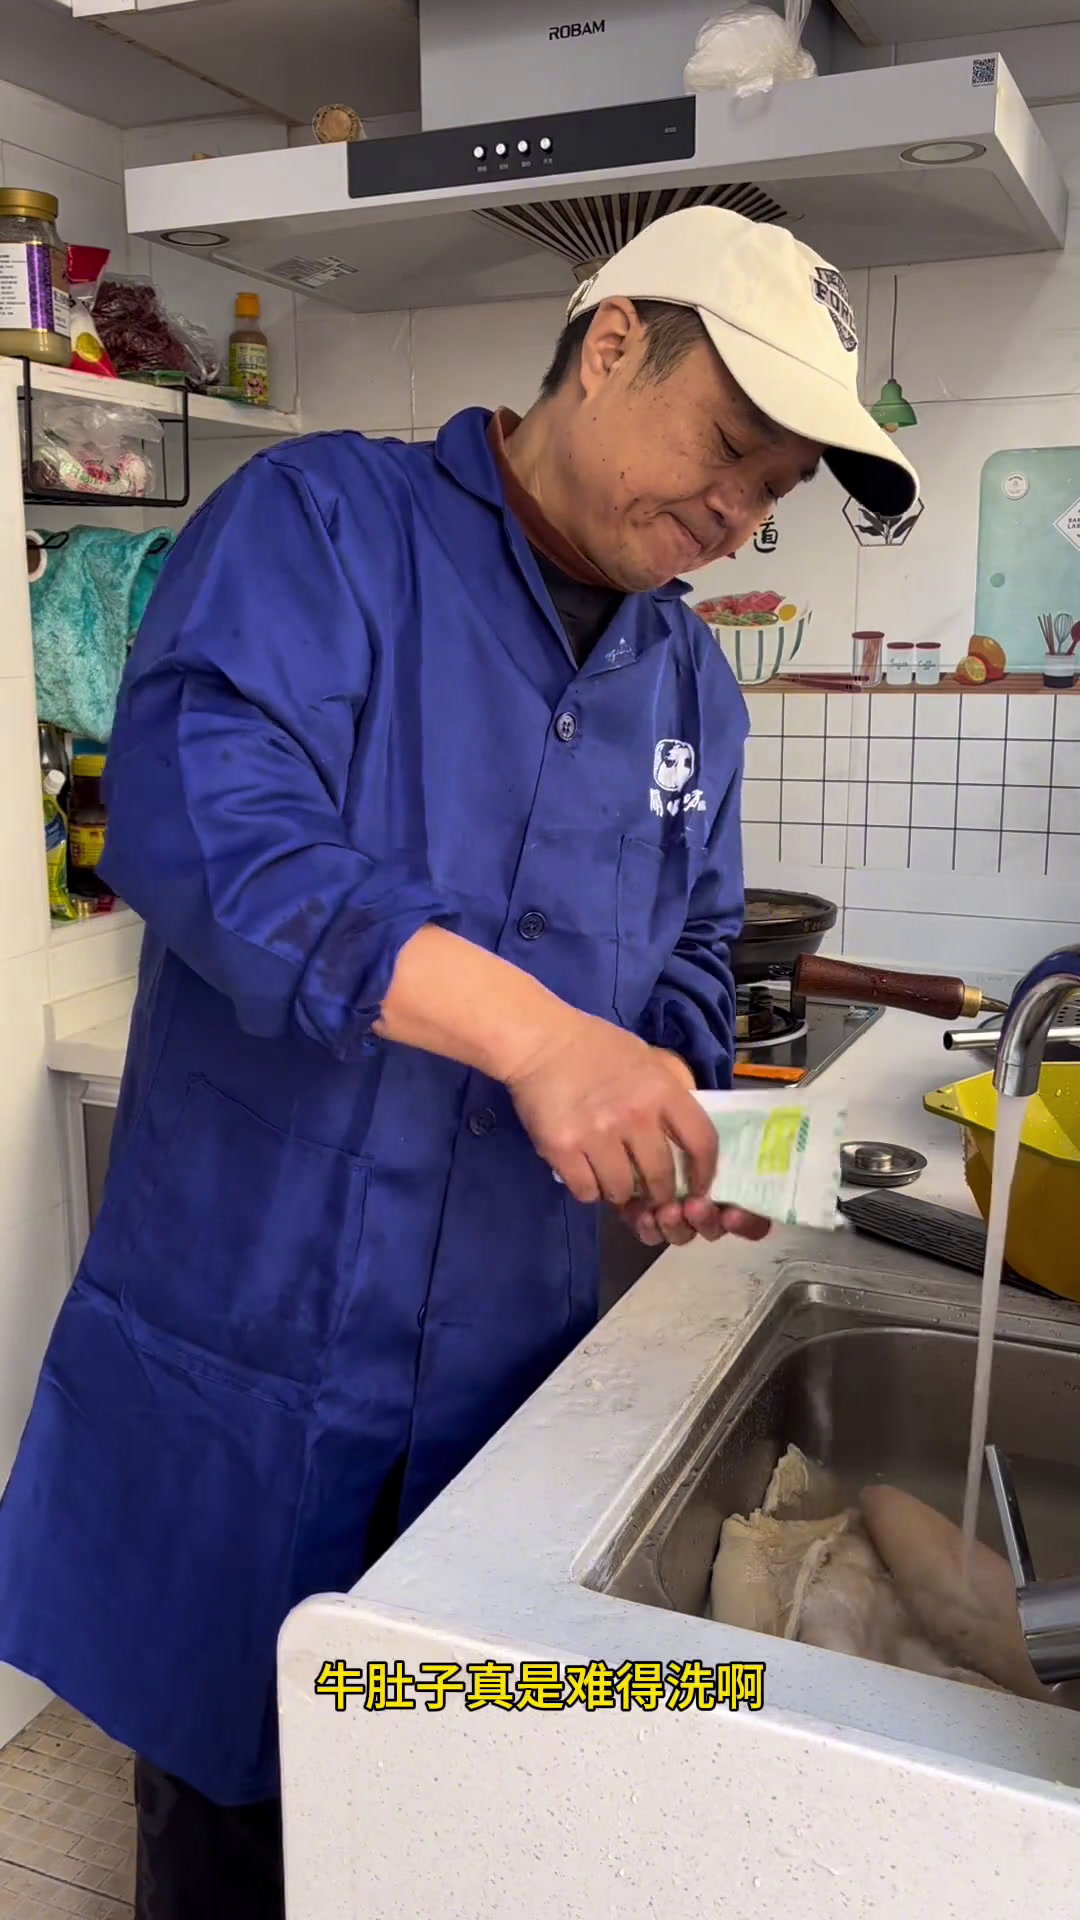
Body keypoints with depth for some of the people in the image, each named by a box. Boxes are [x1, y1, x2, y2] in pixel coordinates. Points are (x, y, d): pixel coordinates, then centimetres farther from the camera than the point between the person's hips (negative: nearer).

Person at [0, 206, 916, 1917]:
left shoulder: (695, 690, 9)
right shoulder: (322, 521, -9)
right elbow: (201, 812, -25)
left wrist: (672, 1125, -7)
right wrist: (533, 1030, -33)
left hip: (505, 1367, 5)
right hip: (237, 1347, -4)